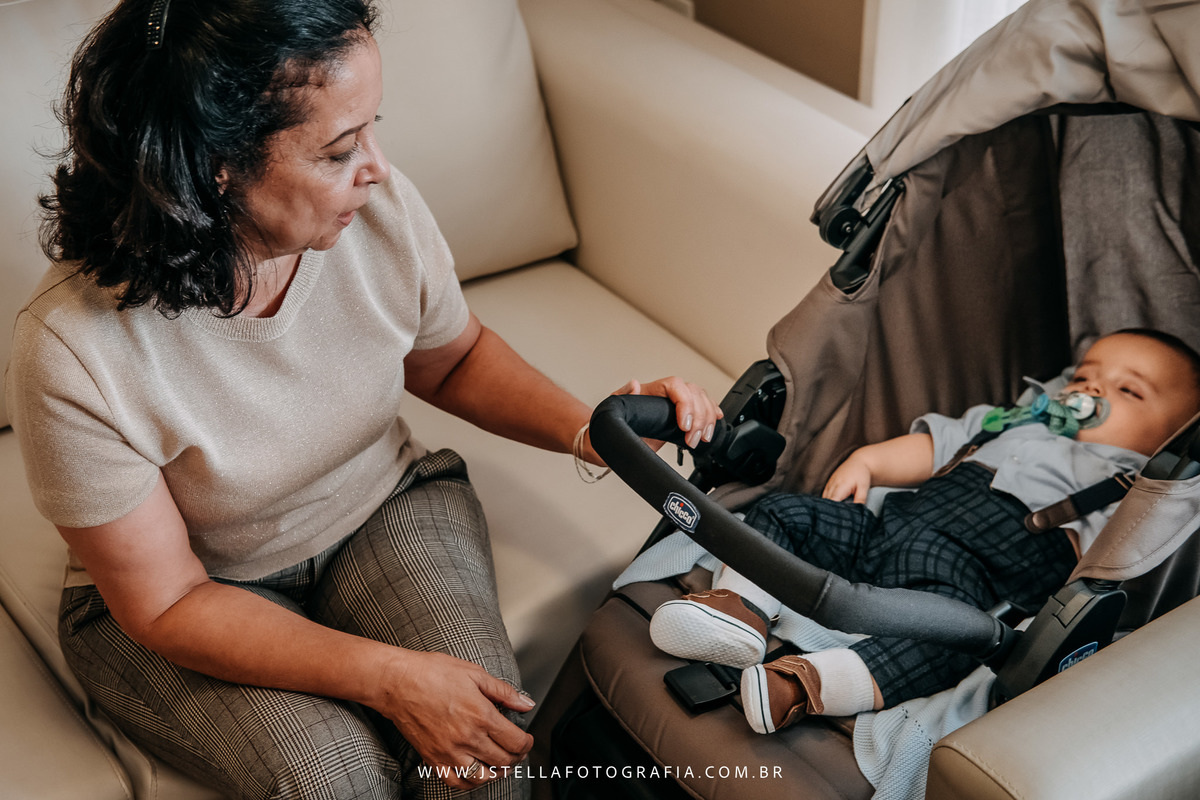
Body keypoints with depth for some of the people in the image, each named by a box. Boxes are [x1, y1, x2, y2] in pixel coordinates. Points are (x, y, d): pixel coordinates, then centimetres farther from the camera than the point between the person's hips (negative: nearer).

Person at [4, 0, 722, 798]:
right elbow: (166, 606, -20)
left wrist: (589, 430, -13)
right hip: (197, 592, -2)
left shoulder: (382, 209, -18)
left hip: (387, 509, 3)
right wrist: (387, 676, -30)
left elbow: (453, 359, 5)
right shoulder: (74, 352, -30)